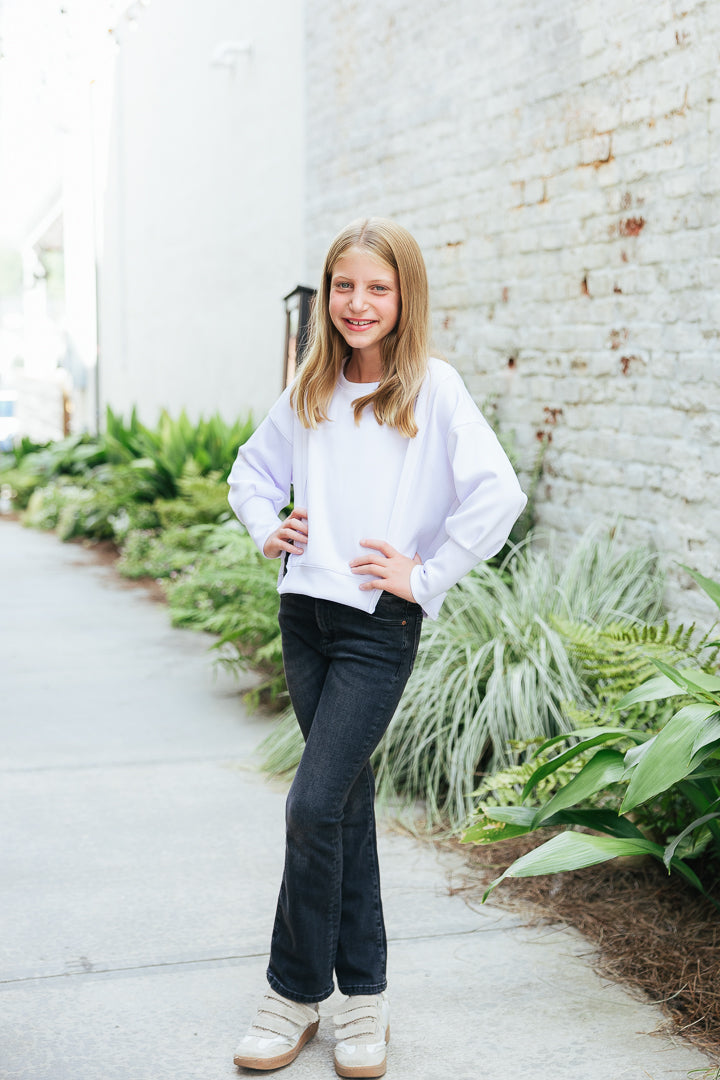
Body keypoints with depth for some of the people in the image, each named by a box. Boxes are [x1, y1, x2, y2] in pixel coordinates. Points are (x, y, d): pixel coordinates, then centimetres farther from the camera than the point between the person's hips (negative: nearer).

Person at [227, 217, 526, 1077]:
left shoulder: (432, 389, -6)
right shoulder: (309, 391, 10)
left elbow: (499, 494, -16)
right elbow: (253, 468, 25)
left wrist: (427, 577, -14)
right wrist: (265, 528, 7)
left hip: (380, 626, -5)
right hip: (305, 616, 5)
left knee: (314, 805, -10)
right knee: (346, 800, 11)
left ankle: (295, 994, 8)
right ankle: (363, 994, 22)